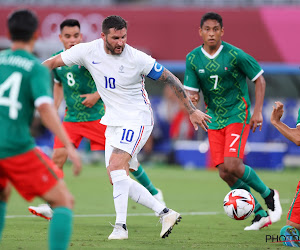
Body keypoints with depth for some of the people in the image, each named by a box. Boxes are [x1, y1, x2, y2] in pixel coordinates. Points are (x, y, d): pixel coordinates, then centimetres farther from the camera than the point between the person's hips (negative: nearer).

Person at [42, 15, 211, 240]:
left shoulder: (137, 59, -17)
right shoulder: (88, 51, -7)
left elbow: (170, 79, -8)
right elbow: (54, 62, 5)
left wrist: (192, 110, -7)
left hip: (137, 120, -6)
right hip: (113, 123, 6)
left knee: (116, 167, -25)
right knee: (116, 179, 3)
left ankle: (120, 226, -22)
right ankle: (165, 213, 8)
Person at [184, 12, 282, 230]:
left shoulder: (235, 55, -13)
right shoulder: (193, 59, -2)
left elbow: (259, 79, -3)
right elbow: (192, 91, 1)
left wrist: (258, 111, -8)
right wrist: (192, 100, -23)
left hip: (237, 115, -5)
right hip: (214, 119, 5)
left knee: (232, 165, -21)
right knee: (224, 173, -2)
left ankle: (269, 195, 4)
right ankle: (260, 215, 11)